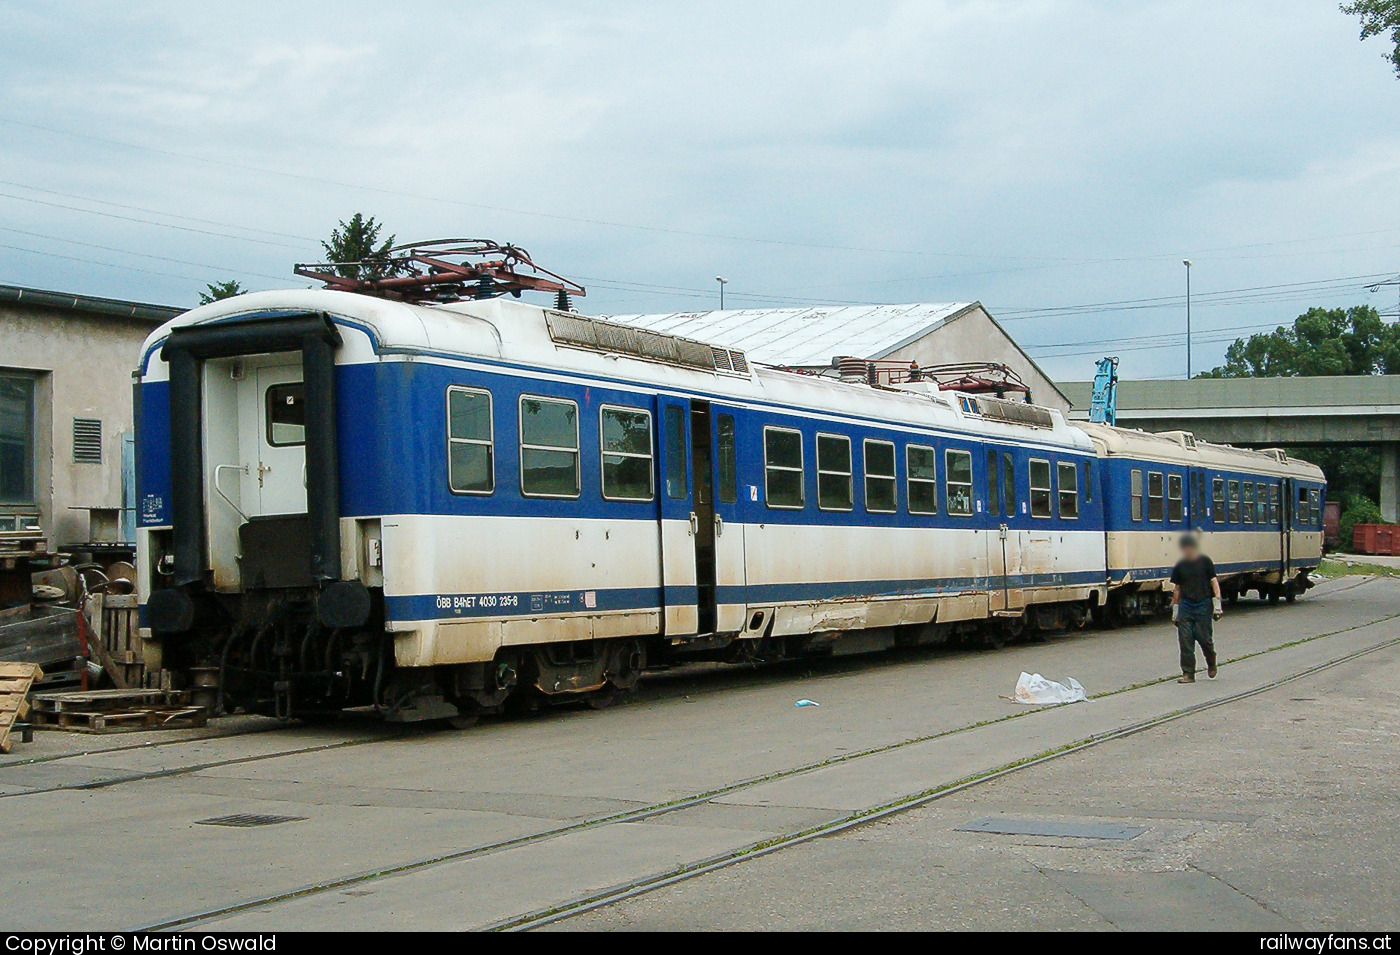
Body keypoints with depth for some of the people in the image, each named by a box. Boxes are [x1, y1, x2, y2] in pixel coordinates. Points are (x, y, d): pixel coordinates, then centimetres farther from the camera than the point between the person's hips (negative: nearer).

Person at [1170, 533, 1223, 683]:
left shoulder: (1205, 562, 1)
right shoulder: (1180, 566, 8)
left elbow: (1214, 582, 0)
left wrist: (1217, 605, -6)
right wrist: (1175, 611, 12)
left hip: (1203, 604, -3)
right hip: (1185, 605, 3)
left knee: (1204, 637, -4)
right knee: (1185, 640, -3)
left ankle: (1211, 663, 26)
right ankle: (1188, 674, 1)